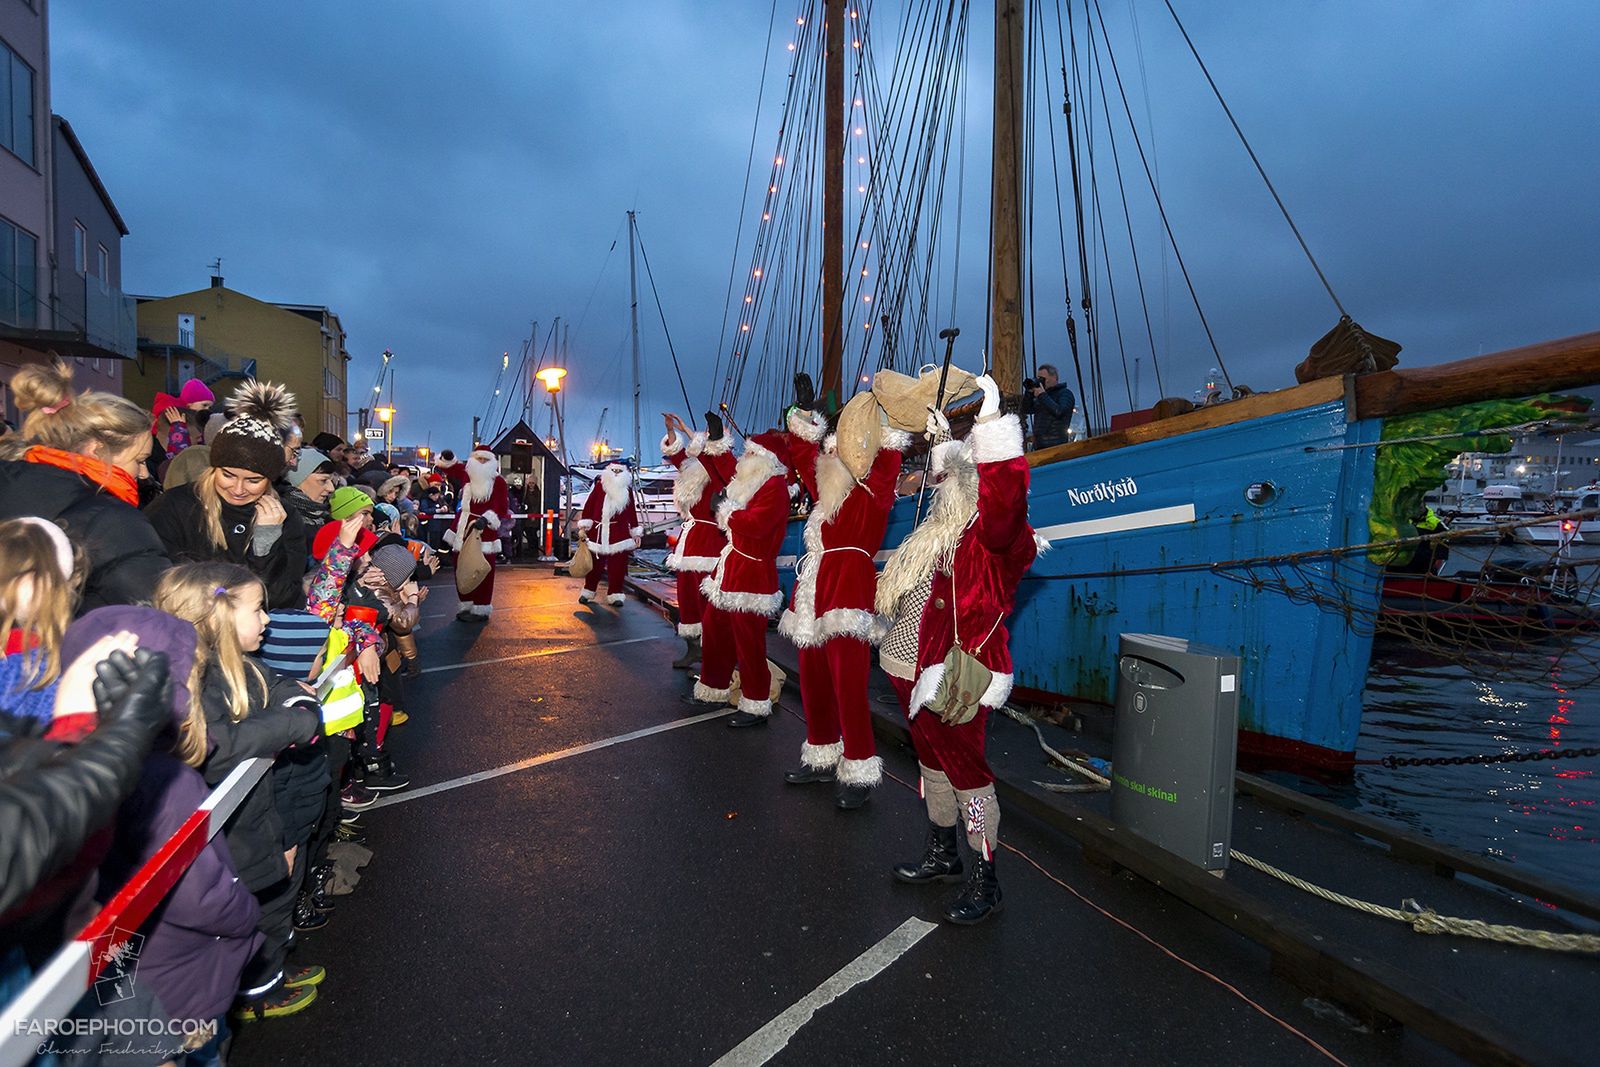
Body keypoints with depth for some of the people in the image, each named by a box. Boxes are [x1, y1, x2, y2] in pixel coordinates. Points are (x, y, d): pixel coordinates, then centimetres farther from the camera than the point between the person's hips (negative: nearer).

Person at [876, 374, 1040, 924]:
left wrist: (991, 418, -37)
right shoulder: (943, 526, 11)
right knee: (932, 762, 21)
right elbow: (950, 466, 34)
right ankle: (941, 854, 38)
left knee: (966, 771, 1)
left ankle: (985, 882, 16)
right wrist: (941, 435, 31)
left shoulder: (993, 535, -15)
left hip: (952, 677, -9)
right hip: (913, 669, 9)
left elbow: (1006, 493, -37)